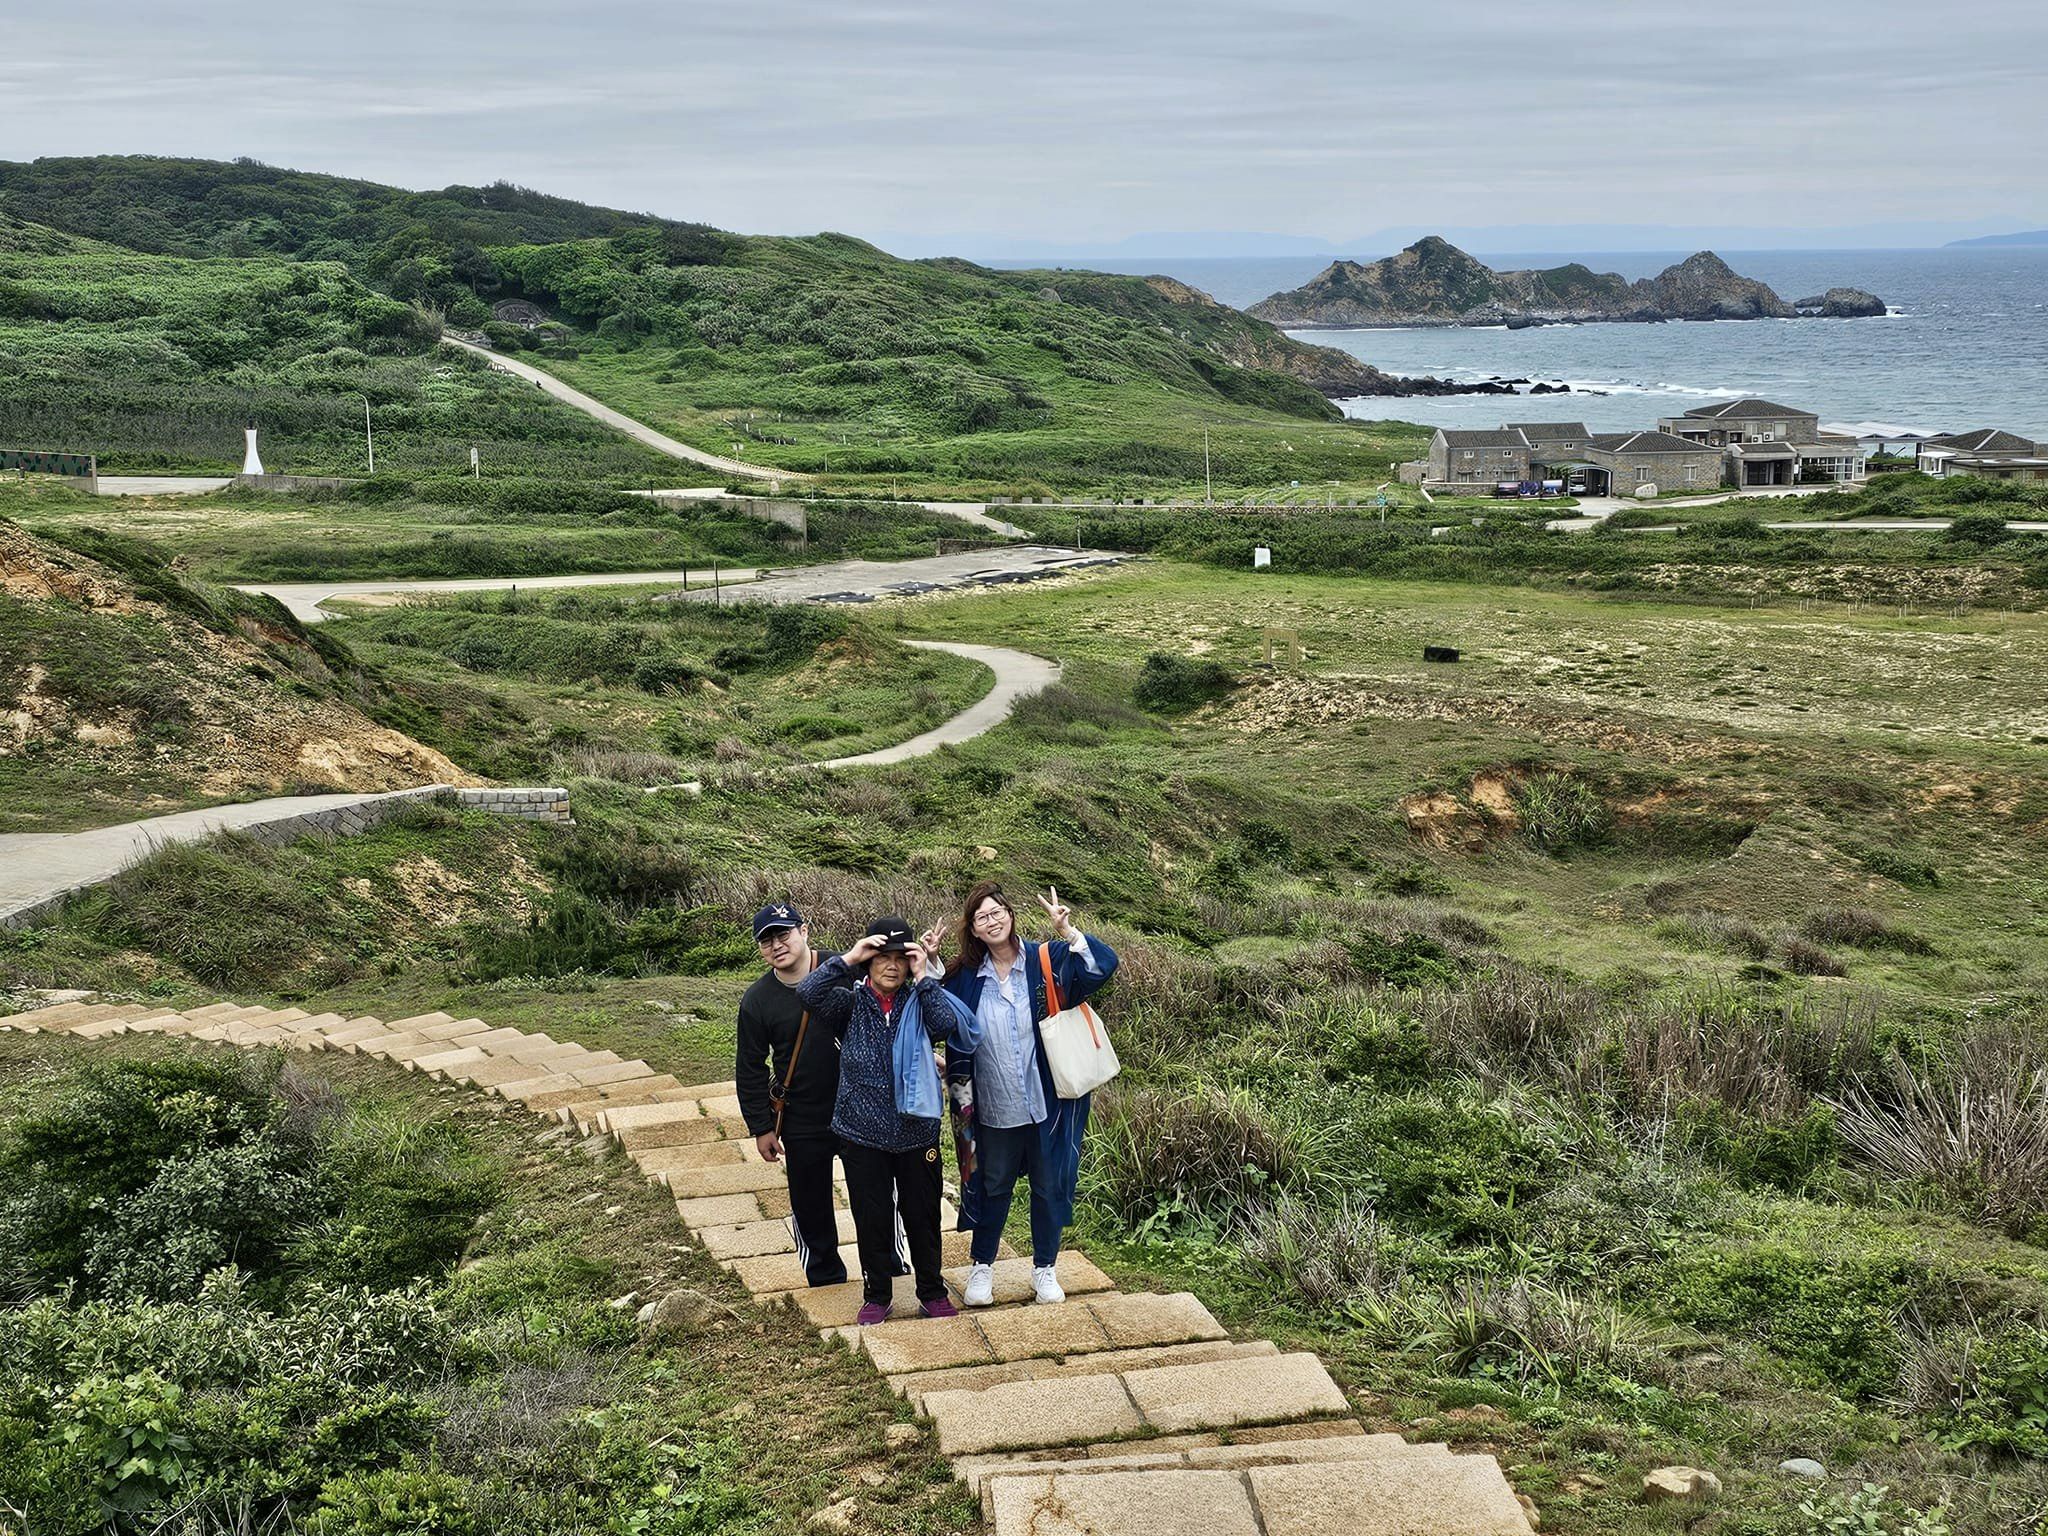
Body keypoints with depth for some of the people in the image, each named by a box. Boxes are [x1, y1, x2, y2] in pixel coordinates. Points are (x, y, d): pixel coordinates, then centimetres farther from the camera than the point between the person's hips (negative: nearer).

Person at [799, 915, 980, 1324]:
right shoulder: (850, 1004, -2)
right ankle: (876, 1295, 27)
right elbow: (807, 993, -20)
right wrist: (848, 959, -21)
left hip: (917, 1132, 1)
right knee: (871, 1219, 9)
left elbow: (947, 1025, -22)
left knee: (922, 1216, 12)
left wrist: (923, 977, -18)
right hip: (863, 1136, 0)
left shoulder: (919, 1003, -1)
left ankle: (932, 1292, 29)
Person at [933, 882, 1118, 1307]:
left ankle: (1045, 1268, 30)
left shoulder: (1047, 961, -8)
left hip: (1047, 1104, -1)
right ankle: (982, 1267, 32)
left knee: (1050, 1186, 12)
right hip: (994, 1109, 1)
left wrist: (1069, 932, -30)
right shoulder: (965, 976, -1)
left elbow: (1103, 966, -17)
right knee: (993, 1186, 16)